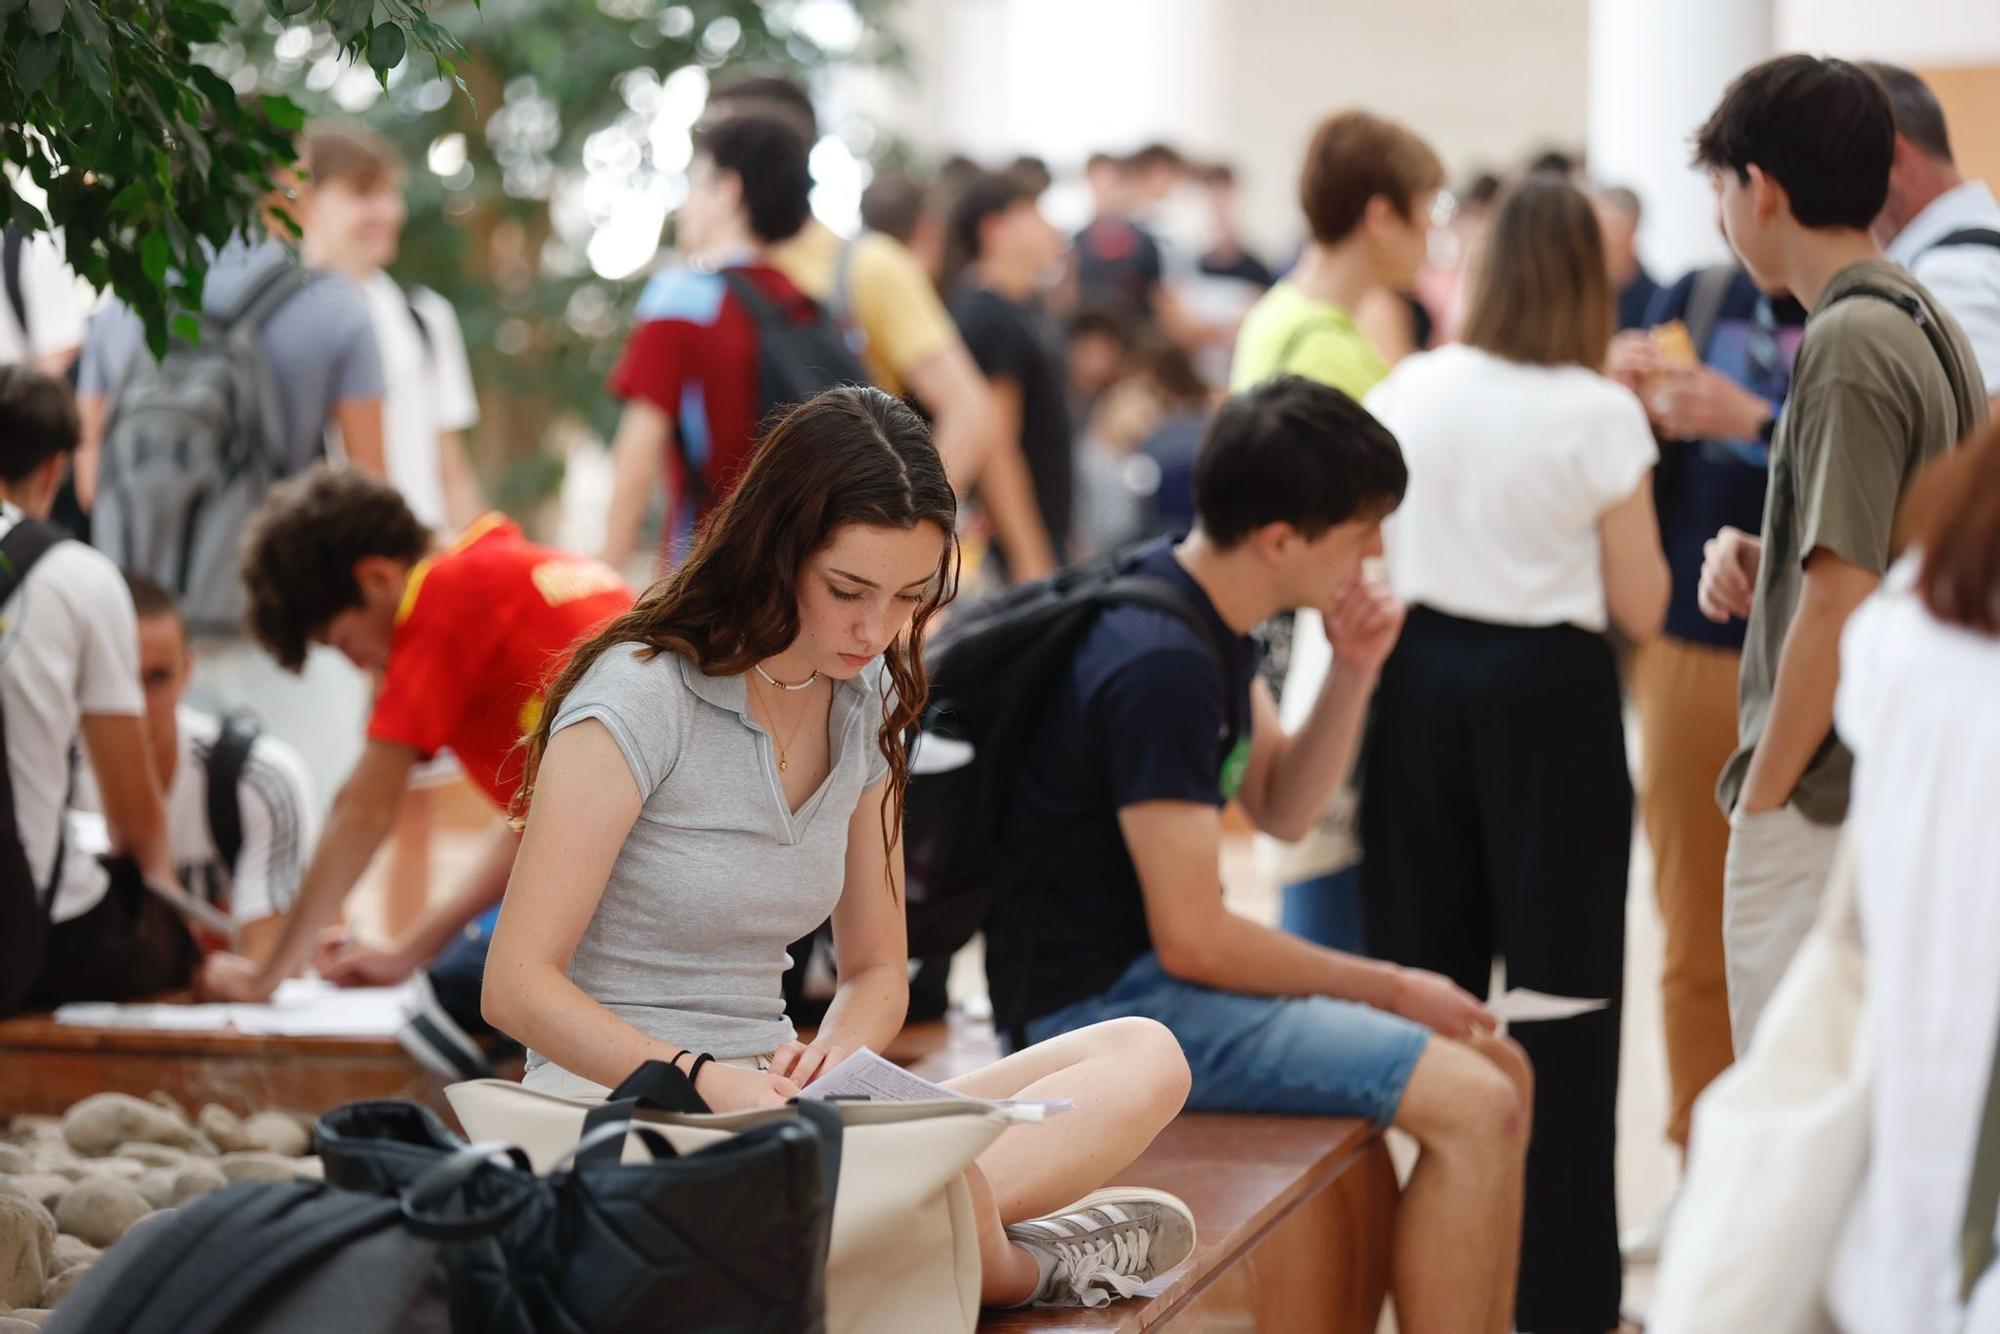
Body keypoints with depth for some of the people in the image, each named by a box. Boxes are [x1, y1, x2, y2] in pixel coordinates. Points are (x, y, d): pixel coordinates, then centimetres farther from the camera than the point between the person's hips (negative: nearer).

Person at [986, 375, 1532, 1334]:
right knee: (1475, 1110, -18)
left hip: (1156, 966, 10)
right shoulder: (1161, 669, -25)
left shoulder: (1211, 615, 6)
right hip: (1102, 1002, -10)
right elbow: (1193, 941, -23)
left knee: (1499, 1068, 11)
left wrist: (1354, 673, -2)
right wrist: (1384, 988, -11)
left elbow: (1281, 809, 15)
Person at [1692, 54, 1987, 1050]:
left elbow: (1839, 606, -21)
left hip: (1826, 813, -10)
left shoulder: (1847, 344, -17)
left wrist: (1760, 803, -14)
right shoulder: (1931, 327, 12)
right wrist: (1758, 567, 5)